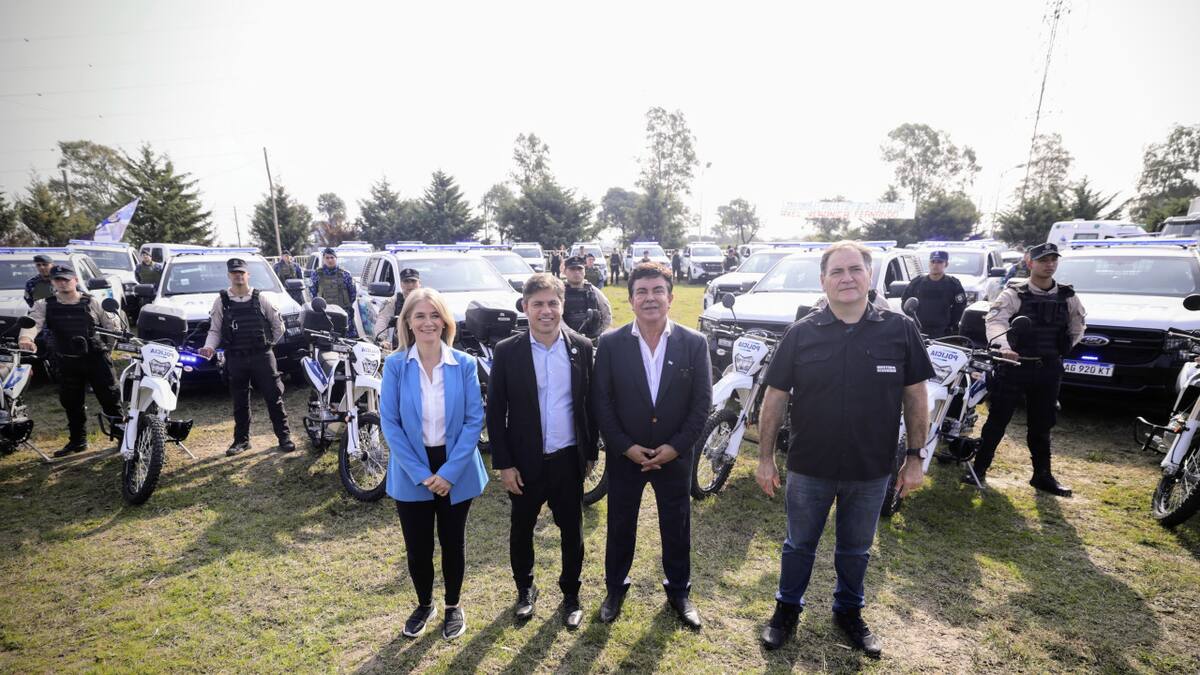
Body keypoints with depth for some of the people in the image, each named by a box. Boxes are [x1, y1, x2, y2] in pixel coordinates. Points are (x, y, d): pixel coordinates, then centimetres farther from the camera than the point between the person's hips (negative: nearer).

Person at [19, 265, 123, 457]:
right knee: (71, 403, 12)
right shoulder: (44, 305, 3)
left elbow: (110, 324, 5)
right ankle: (77, 440, 25)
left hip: (96, 358, -3)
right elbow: (32, 322, -16)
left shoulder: (92, 302, 1)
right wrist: (25, 337, -37)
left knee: (110, 397, -2)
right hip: (67, 362, 3)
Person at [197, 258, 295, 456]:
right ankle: (241, 439, 22)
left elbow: (278, 325, 8)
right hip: (235, 359, 1)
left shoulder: (261, 298, 1)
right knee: (240, 402, 10)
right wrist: (209, 347, -12)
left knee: (274, 398, 0)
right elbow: (215, 330, 5)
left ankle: (284, 436, 8)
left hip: (262, 356, -1)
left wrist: (268, 343, 7)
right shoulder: (221, 301, 4)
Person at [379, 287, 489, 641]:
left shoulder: (465, 364, -8)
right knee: (417, 548, 12)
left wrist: (449, 471, -16)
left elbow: (474, 420, -9)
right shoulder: (395, 365, -8)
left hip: (455, 471, 0)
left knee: (453, 543, 15)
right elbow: (389, 422, -8)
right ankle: (424, 604, 41)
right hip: (412, 473, 0)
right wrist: (419, 474, -14)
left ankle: (453, 606, 40)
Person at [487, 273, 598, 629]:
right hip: (525, 462, -1)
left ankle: (571, 593, 38)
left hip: (569, 459, 1)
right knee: (521, 529, 17)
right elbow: (495, 412, -6)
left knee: (572, 530, 15)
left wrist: (591, 452, 5)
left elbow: (591, 403, 3)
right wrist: (504, 464, -7)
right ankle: (525, 589, 42)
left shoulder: (581, 347, -4)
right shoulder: (507, 351, -9)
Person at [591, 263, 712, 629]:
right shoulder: (610, 343, -8)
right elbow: (601, 401, -6)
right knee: (620, 527, 15)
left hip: (675, 456, 1)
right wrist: (626, 447, -12)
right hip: (625, 456, 0)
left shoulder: (694, 343, -7)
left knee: (677, 528, 15)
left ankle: (679, 591, 38)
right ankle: (616, 588, 38)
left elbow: (702, 402, -5)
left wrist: (675, 447, -11)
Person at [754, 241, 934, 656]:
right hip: (809, 467, 0)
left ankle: (849, 612, 45)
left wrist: (915, 458, -1)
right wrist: (765, 457, -5)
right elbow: (775, 397, -5)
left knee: (855, 550, 21)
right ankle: (787, 608, 40)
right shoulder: (801, 334, -9)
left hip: (872, 470, 1)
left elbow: (915, 397, 0)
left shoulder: (900, 330, -7)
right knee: (799, 545, 18)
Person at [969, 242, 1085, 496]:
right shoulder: (1014, 293, -8)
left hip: (1048, 369, 4)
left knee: (1041, 425, 13)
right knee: (997, 420, 0)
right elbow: (994, 320, -24)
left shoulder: (1067, 296, 7)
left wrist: (1062, 350, 16)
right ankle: (979, 470, 9)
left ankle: (1042, 475, 25)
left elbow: (1079, 325, 23)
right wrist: (1004, 347, -40)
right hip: (1014, 365, -4)